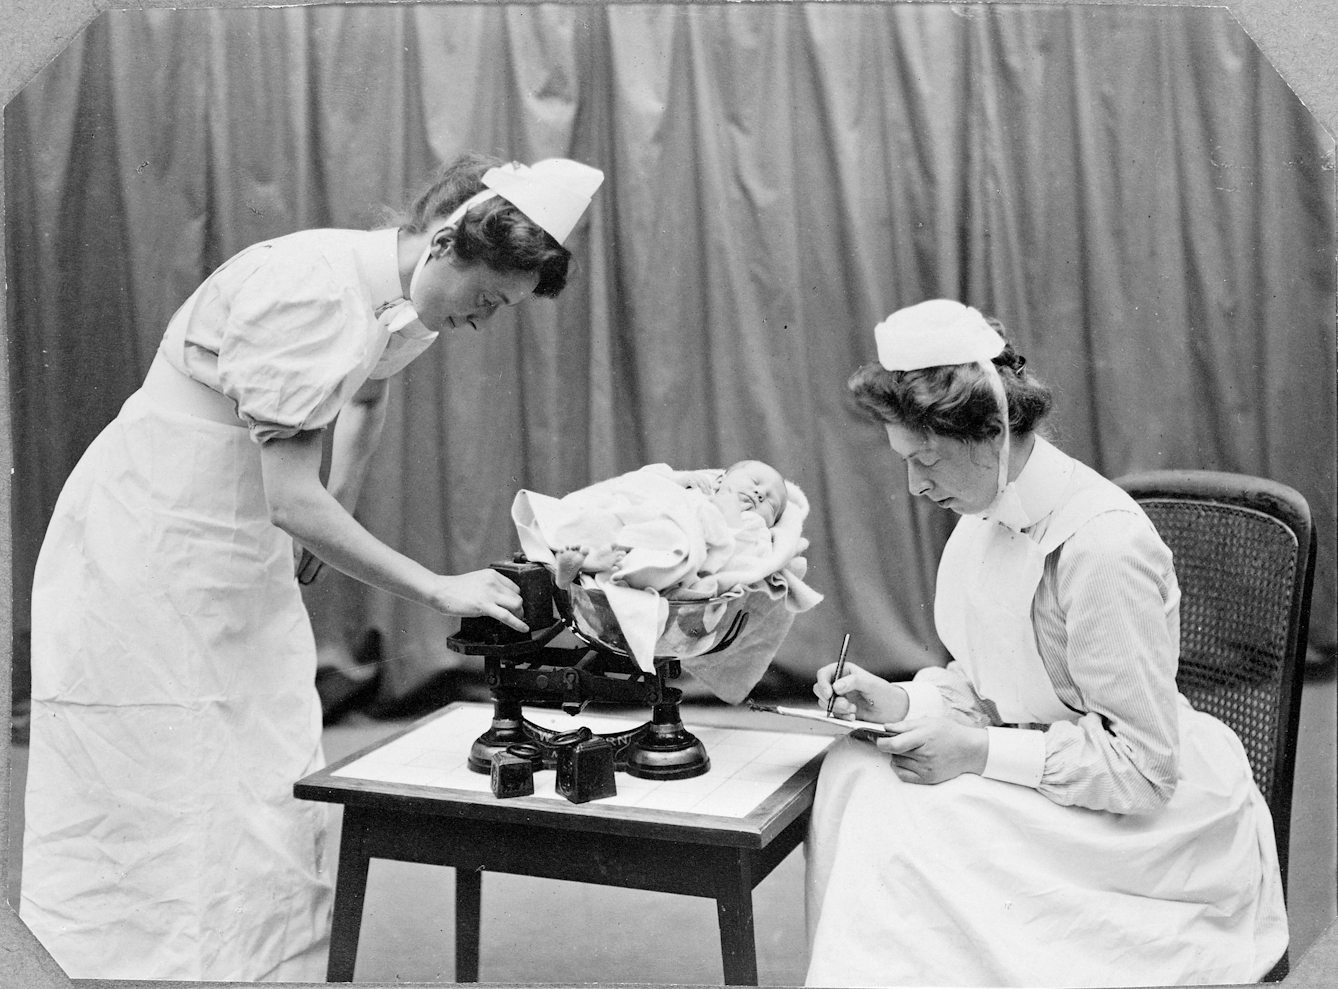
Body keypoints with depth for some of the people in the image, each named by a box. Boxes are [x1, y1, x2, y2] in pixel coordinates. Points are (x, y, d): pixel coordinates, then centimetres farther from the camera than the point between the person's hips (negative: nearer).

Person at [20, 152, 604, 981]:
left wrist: (340, 500, 15)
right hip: (147, 544, -8)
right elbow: (290, 498, -30)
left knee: (274, 807, 9)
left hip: (241, 555, 8)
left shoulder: (404, 299, 0)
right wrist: (438, 589, -28)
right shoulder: (310, 290, -27)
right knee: (170, 812, -3)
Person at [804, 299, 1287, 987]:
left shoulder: (1102, 544, -26)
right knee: (853, 768, -12)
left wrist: (981, 752, -23)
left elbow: (1142, 763, -22)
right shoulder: (990, 513, 0)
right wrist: (900, 702, -6)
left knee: (903, 823, -24)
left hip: (1151, 818, -8)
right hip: (1041, 768, 8)